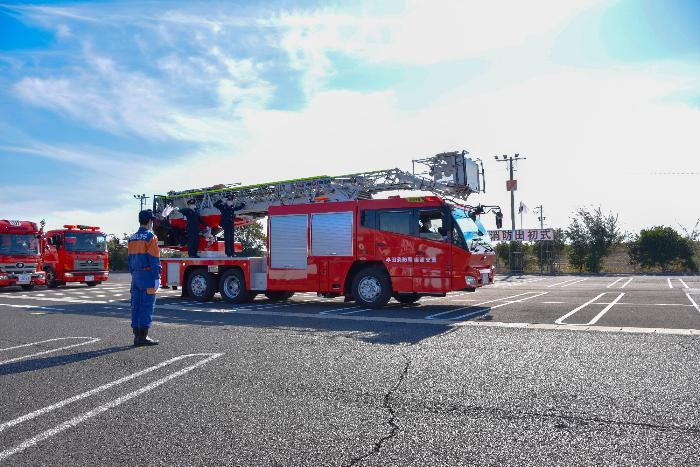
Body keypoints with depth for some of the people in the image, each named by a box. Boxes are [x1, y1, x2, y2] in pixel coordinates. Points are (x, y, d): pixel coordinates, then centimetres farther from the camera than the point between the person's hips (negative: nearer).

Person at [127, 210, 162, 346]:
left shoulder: (132, 238, 14)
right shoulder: (150, 236, -10)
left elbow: (130, 258, 16)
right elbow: (154, 259, -14)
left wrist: (133, 275, 20)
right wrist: (157, 277, -13)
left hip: (135, 276, 8)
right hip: (147, 275, -8)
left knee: (136, 305, 9)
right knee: (146, 306, -5)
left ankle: (137, 335, 14)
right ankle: (143, 336, -4)